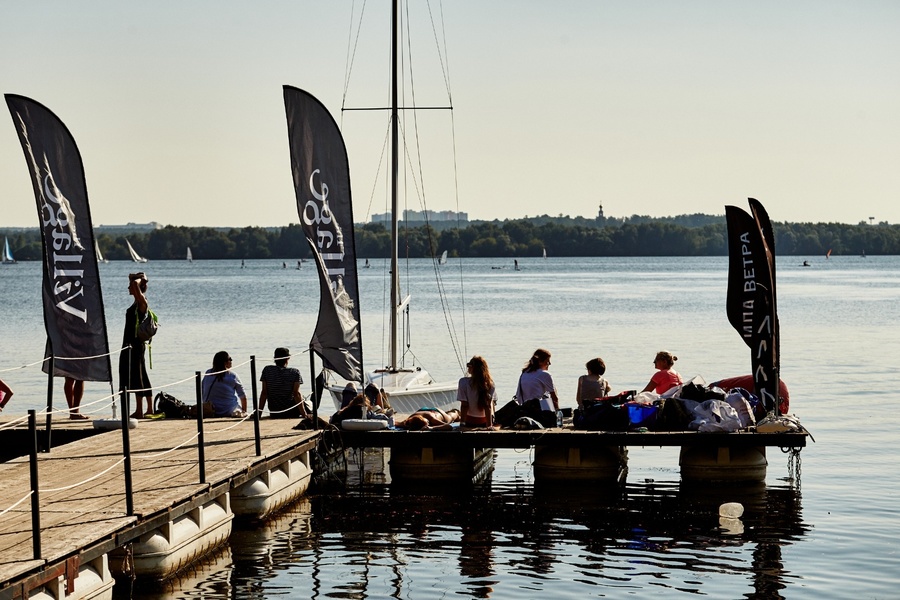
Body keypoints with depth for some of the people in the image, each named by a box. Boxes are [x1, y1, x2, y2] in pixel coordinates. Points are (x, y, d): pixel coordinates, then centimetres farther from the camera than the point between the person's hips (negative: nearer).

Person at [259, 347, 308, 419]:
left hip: (274, 415, 3)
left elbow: (264, 393, -2)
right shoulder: (295, 372, -8)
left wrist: (259, 413, 2)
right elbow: (296, 394, -15)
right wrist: (304, 414, -16)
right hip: (291, 414, -3)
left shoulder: (267, 370, -2)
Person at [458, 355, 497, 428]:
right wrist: (490, 425, -10)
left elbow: (464, 405, -16)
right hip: (485, 422, 2)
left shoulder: (464, 382, -17)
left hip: (470, 422, -2)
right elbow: (489, 406, -10)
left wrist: (462, 423, -12)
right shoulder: (490, 383, -10)